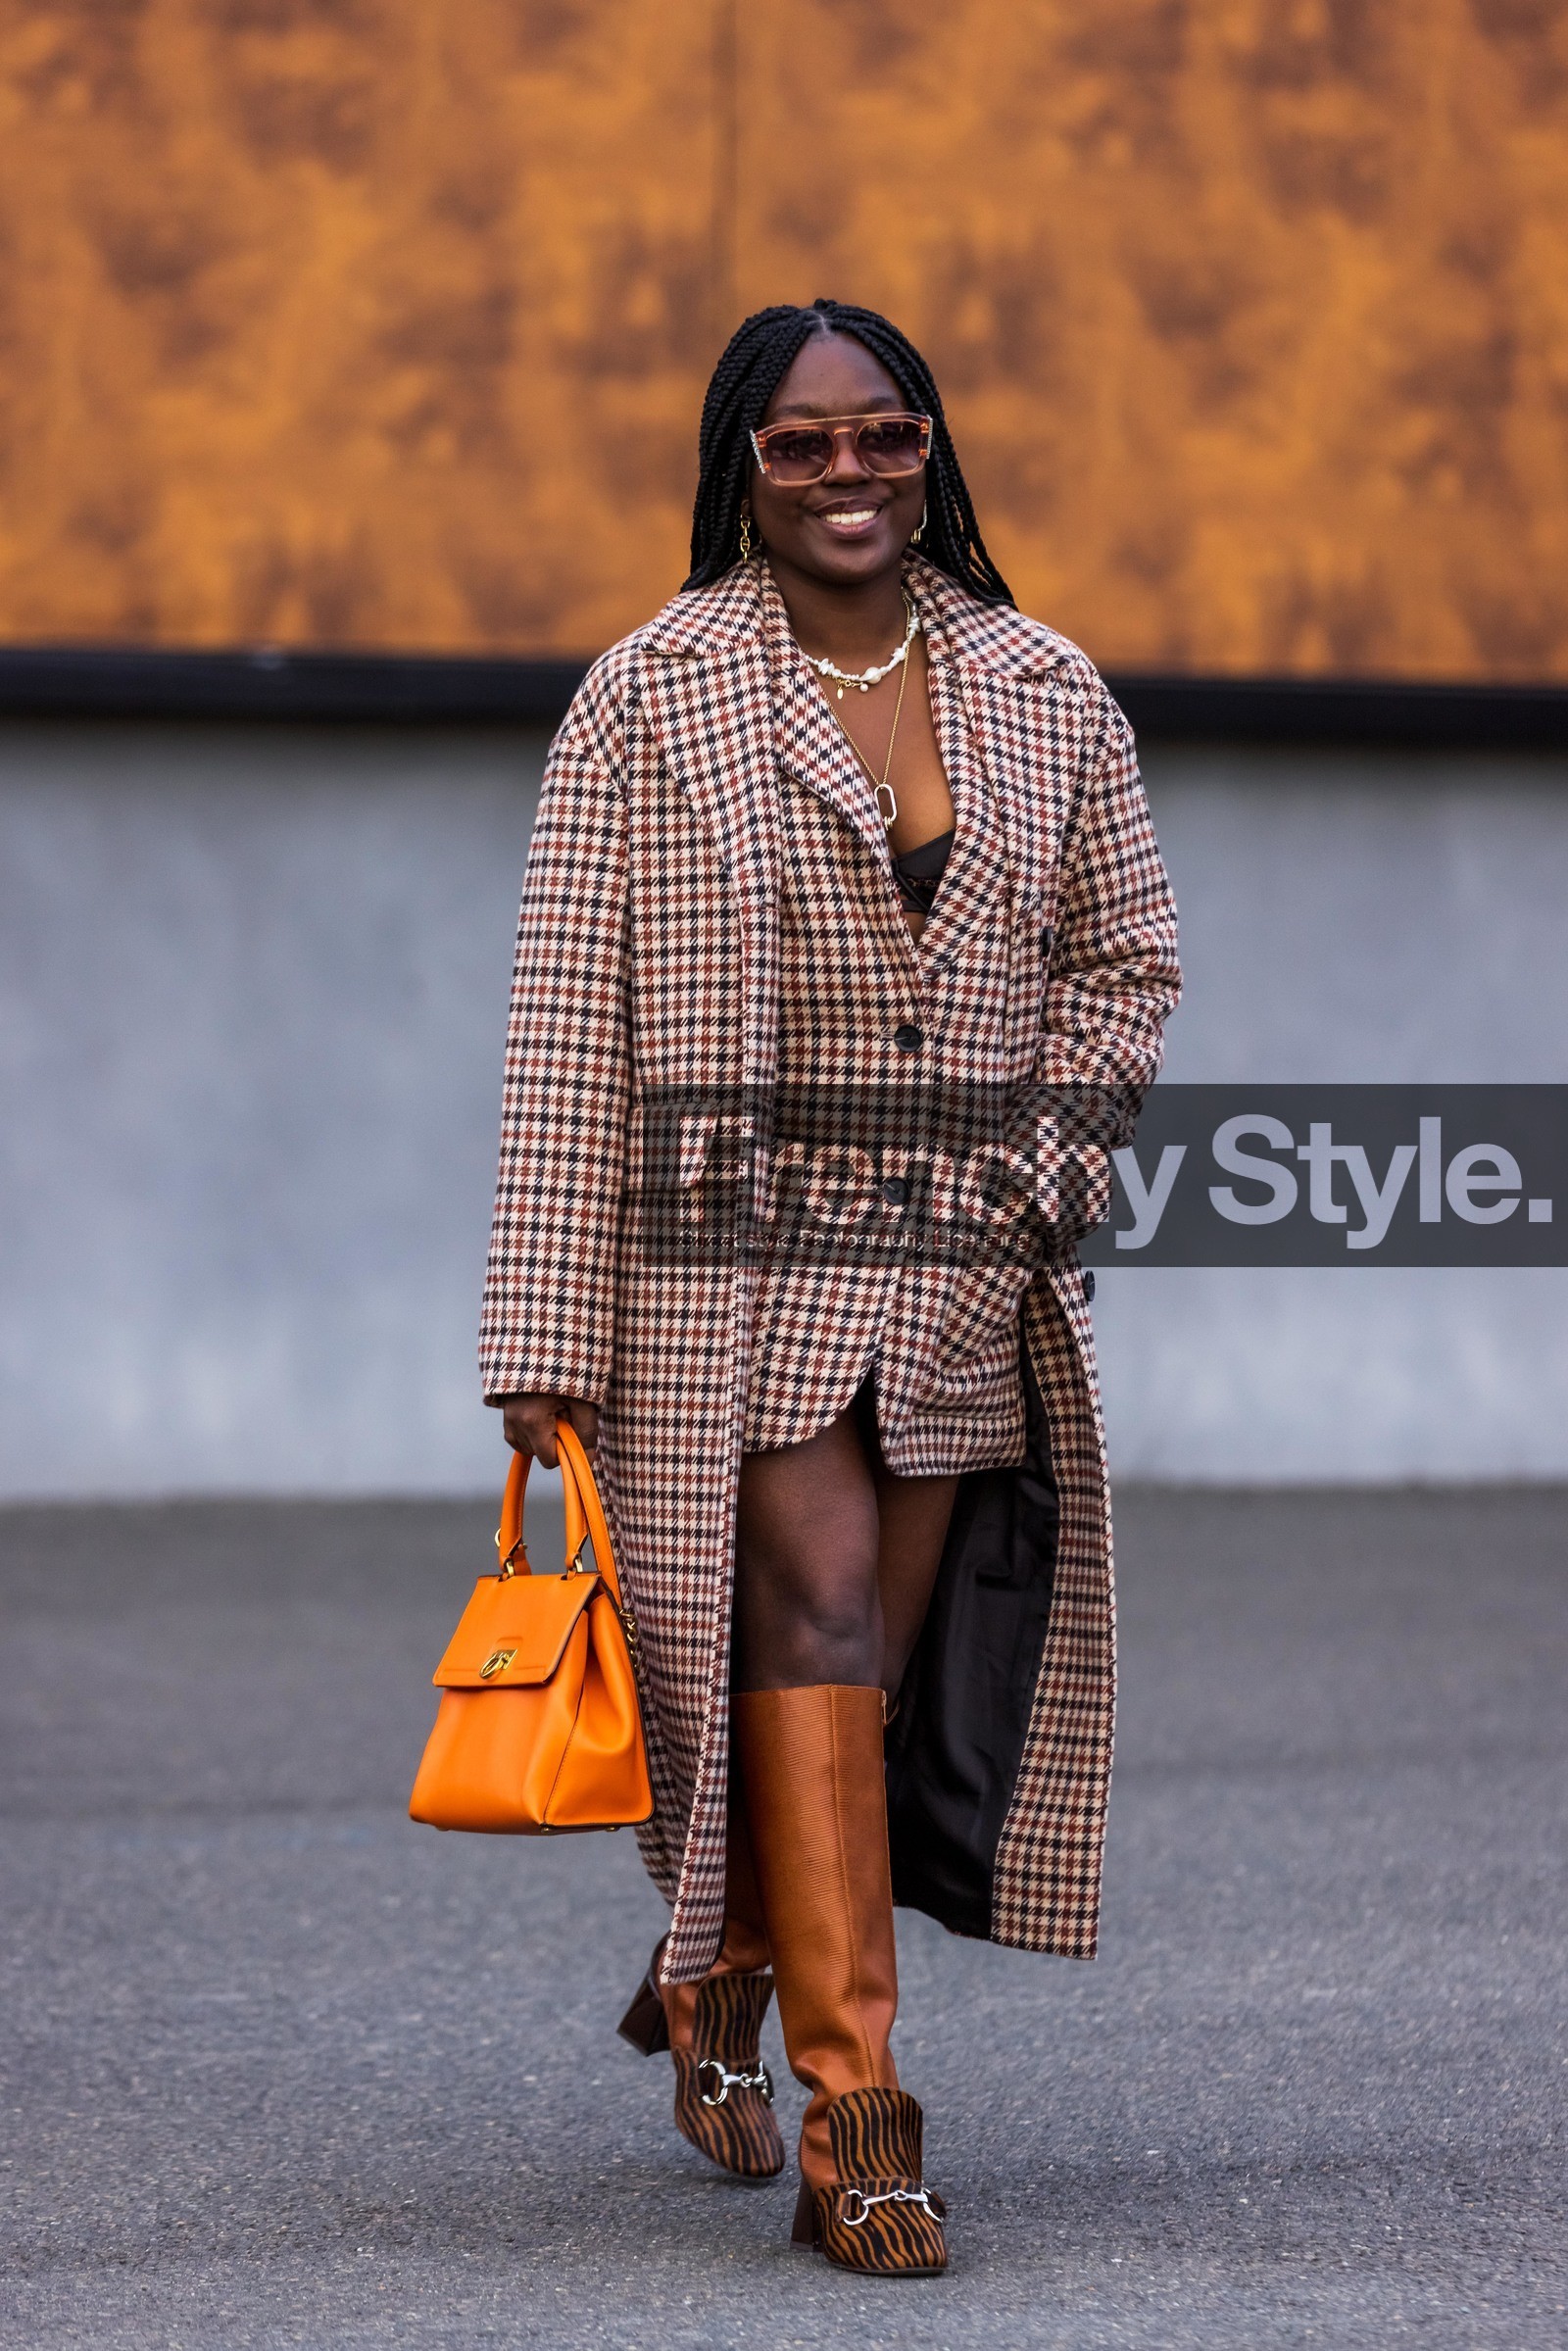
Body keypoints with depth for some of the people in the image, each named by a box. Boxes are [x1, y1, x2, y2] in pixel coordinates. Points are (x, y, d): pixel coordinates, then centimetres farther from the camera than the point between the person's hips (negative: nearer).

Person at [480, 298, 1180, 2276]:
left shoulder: (1047, 697, 8)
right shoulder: (651, 698, -1)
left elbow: (1126, 959, 18)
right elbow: (567, 1024, -3)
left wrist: (1051, 1159, -1)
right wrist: (547, 1336, -7)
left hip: (968, 1268, 4)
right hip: (737, 1245, -4)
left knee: (880, 1659, 8)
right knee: (815, 1620, -14)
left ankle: (721, 1965, 35)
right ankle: (854, 2119, -13)